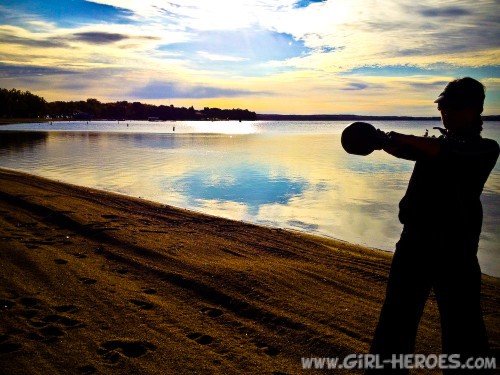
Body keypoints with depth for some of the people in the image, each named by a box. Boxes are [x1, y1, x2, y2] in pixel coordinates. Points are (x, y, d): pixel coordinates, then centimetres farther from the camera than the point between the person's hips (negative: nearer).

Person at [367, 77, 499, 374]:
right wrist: (384, 141, -24)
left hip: (455, 249, -4)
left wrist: (401, 138, -23)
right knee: (395, 324, 8)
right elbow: (404, 149, -3)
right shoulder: (433, 143, 16)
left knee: (463, 331, 2)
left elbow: (451, 154, -20)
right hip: (415, 241, 4)